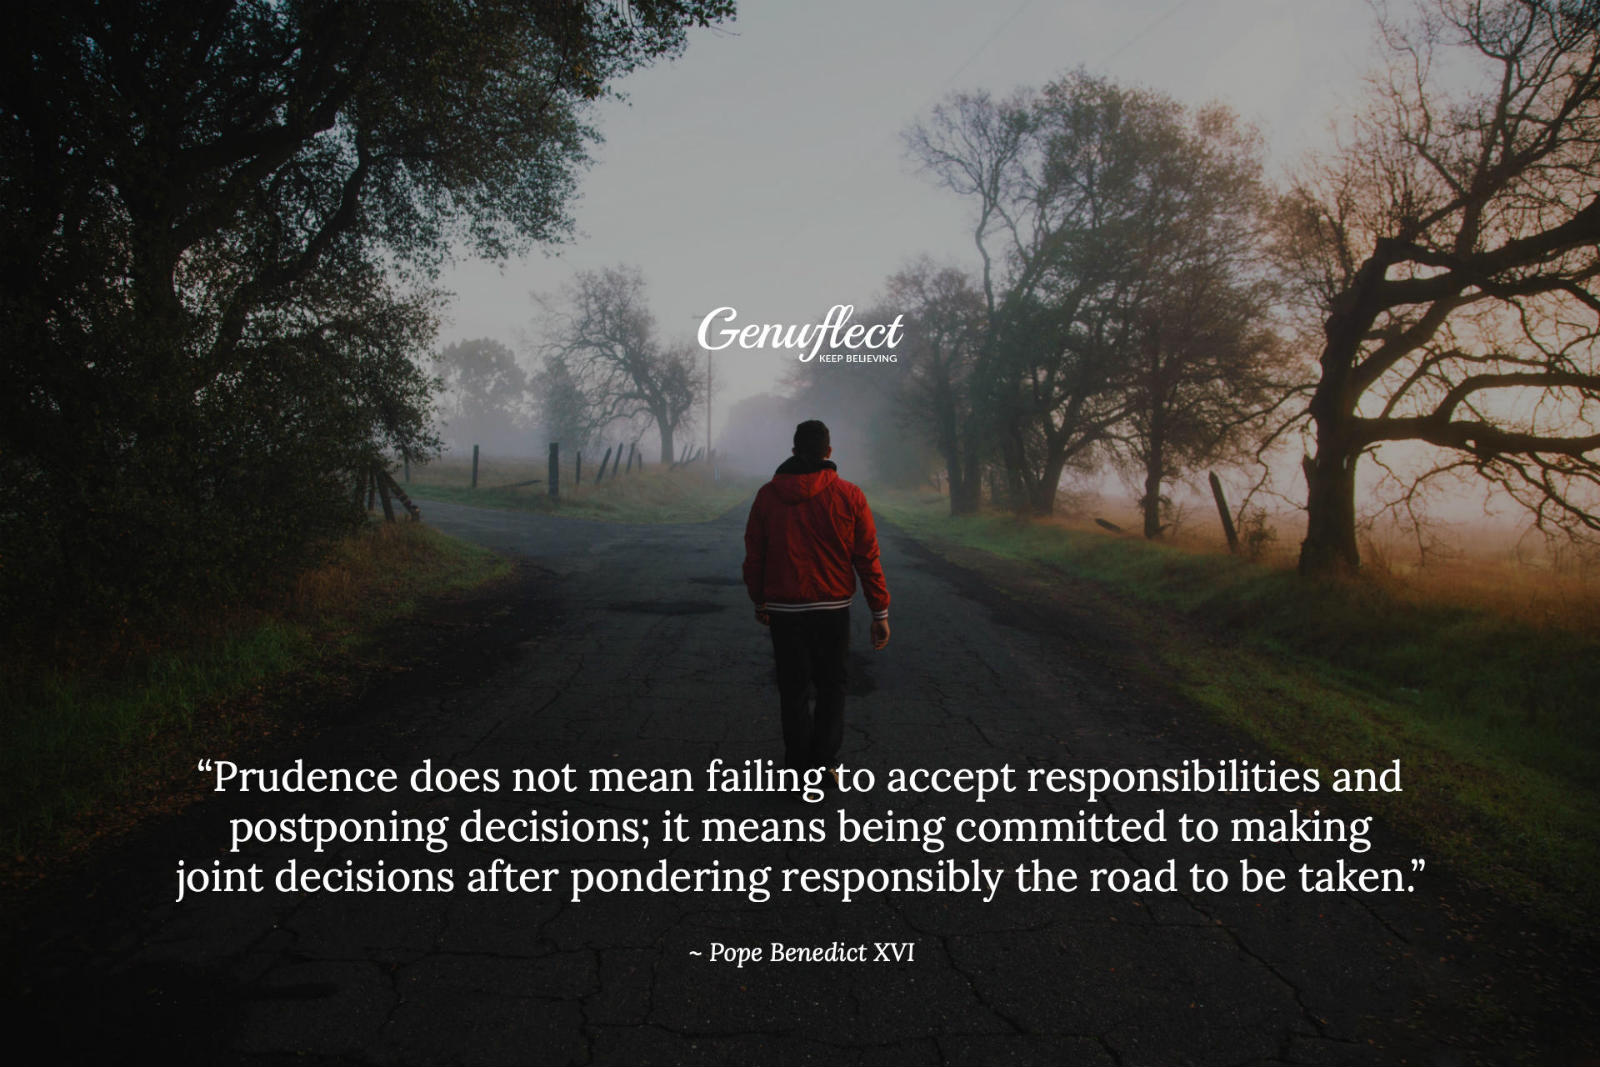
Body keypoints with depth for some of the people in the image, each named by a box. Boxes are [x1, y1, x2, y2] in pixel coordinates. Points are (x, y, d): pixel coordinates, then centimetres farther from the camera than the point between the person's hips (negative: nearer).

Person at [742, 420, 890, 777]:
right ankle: (822, 764, 15)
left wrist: (759, 602, 20)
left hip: (784, 610, 1)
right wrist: (880, 613, 1)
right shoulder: (849, 496, -6)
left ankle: (800, 771, 14)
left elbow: (754, 556, 6)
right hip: (833, 609, -1)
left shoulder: (768, 495, 0)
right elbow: (867, 559, -5)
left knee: (794, 691, 10)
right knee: (831, 687, 15)